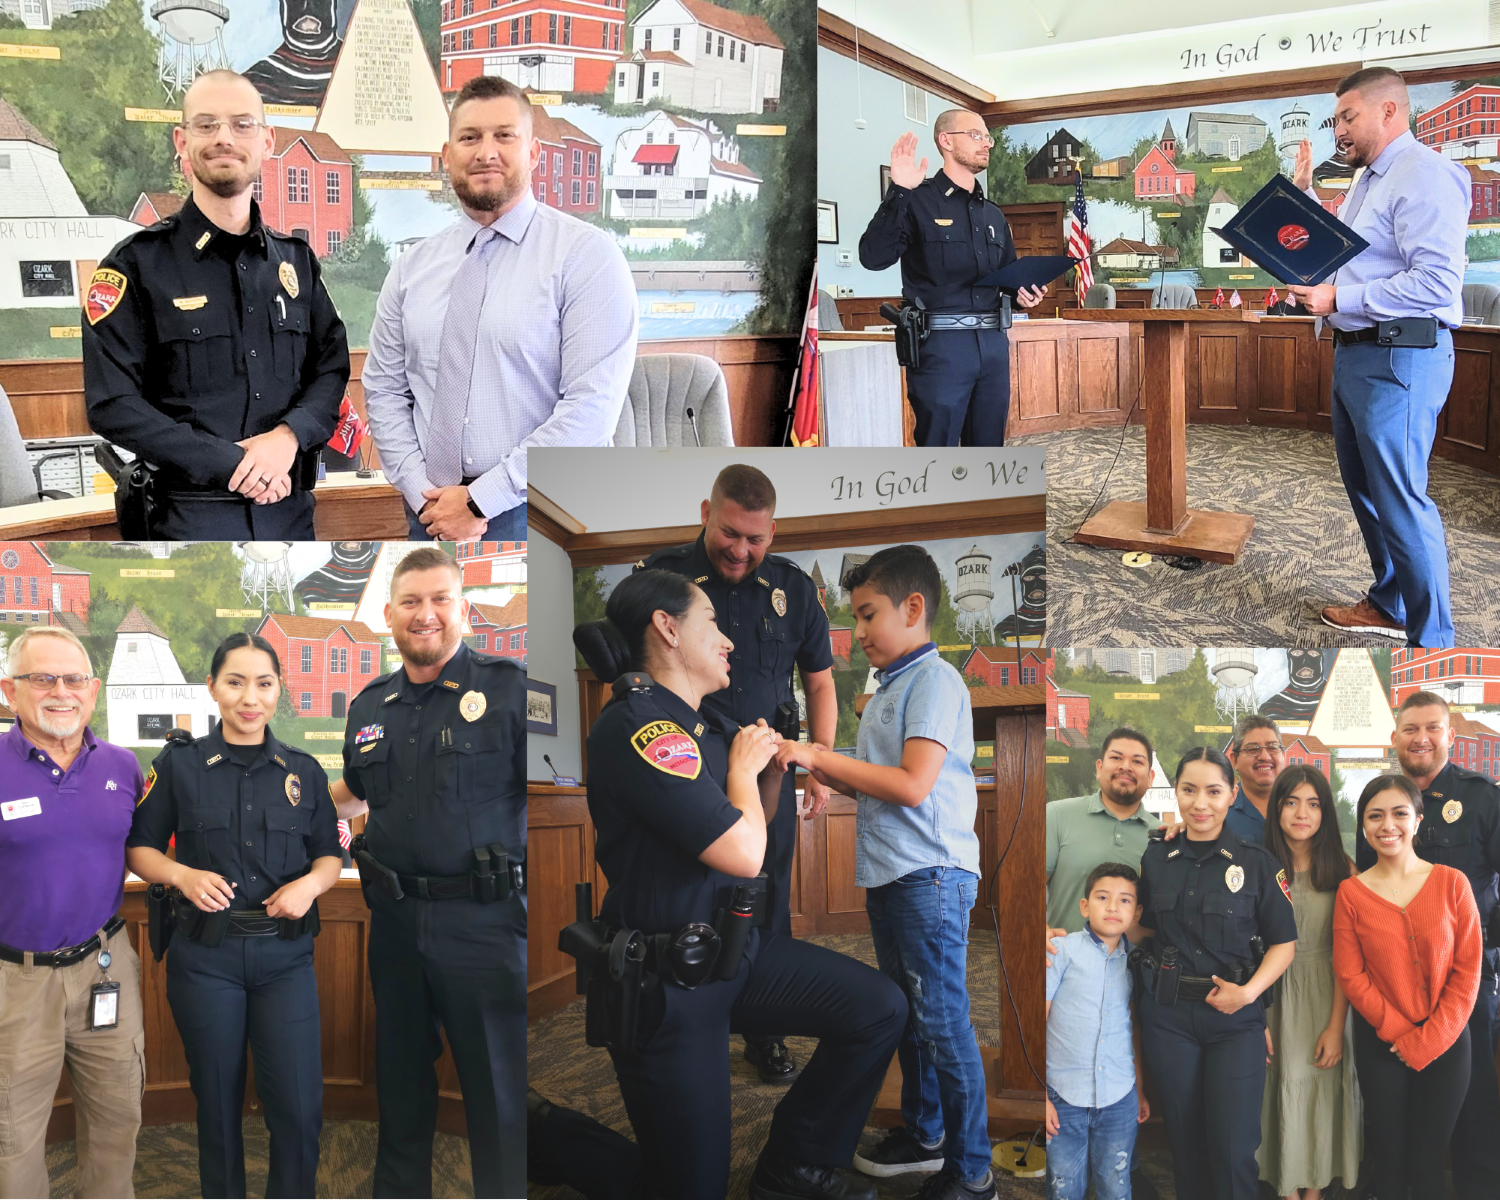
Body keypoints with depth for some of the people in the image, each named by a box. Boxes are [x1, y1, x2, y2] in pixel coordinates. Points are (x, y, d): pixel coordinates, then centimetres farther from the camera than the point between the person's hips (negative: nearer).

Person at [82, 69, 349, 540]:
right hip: (188, 516, -4)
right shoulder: (137, 264, -3)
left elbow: (332, 368, 10)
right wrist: (233, 466, -16)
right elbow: (113, 405, -10)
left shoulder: (296, 260, 11)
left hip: (290, 509, 4)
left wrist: (289, 435, -12)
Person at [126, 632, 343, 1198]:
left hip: (285, 954, 1)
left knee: (299, 1108, -4)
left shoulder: (303, 771, 7)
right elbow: (138, 848, 6)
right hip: (205, 955, -1)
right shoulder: (179, 763, 2)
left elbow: (330, 853, 13)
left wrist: (311, 882, -9)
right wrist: (182, 875, -14)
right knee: (217, 1104, 9)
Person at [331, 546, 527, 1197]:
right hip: (395, 917, 6)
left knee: (499, 1087, 2)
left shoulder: (507, 687, -8)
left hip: (482, 917, -5)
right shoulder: (370, 706, 11)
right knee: (400, 1076, 18)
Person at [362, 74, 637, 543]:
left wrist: (480, 500, -15)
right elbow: (383, 389, 8)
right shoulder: (412, 267, 7)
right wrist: (424, 495, -7)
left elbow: (590, 406, -16)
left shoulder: (586, 254, -8)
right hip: (432, 517, 4)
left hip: (544, 521, -4)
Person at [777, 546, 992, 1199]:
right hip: (887, 876, 9)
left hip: (931, 875, -9)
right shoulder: (887, 689, 16)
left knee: (943, 1022, -5)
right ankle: (923, 1135, 33)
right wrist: (809, 760, 5)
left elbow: (912, 784, -21)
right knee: (907, 1015, 19)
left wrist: (818, 754, -16)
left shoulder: (935, 681, -12)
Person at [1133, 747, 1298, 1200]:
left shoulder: (1257, 862, -3)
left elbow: (1283, 942, -2)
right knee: (1184, 1138, 9)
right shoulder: (1155, 859, 5)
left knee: (1233, 1144, -4)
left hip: (1235, 1016, -2)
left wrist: (1249, 991, -15)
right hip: (1168, 1014, 2)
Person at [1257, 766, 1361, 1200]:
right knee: (1282, 1089, 6)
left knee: (1323, 1093, 7)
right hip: (1274, 997, 0)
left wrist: (1336, 1025, -11)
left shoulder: (1341, 870, -5)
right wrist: (1256, 1020, -11)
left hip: (1326, 996, 0)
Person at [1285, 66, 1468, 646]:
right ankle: (1390, 605, 34)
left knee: (1401, 500, -8)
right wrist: (1303, 192, 19)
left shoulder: (1425, 175, -16)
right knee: (1365, 488, 19)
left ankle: (1432, 637, 1)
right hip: (1354, 353, 11)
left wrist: (1337, 299, -22)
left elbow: (1437, 282, -25)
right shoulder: (1368, 180, 17)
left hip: (1399, 359, -11)